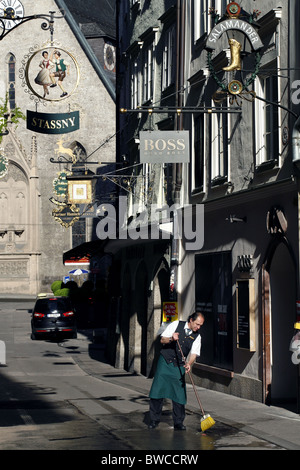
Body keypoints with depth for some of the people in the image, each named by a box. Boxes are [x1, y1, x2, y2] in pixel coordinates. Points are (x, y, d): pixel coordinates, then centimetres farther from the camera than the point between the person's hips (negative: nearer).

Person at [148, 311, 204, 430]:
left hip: (179, 366, 1)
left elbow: (194, 354, -8)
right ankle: (154, 419, 11)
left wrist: (189, 364, -27)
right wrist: (171, 339, -23)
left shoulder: (197, 336, 1)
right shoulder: (176, 325, -3)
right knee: (157, 390, -2)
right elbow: (162, 340, -2)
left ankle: (178, 422, 8)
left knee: (180, 393, -4)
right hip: (165, 362, -1)